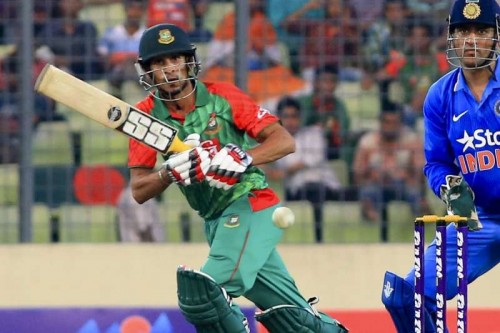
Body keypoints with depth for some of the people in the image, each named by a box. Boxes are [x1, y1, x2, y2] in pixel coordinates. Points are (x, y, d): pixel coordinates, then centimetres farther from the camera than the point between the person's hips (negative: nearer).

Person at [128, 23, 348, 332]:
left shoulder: (221, 96, -8)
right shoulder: (147, 114, 1)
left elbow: (285, 141, -12)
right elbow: (139, 191, -3)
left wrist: (242, 158, -29)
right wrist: (171, 172, -23)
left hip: (251, 206, -5)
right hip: (215, 222, 5)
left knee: (202, 294, -24)